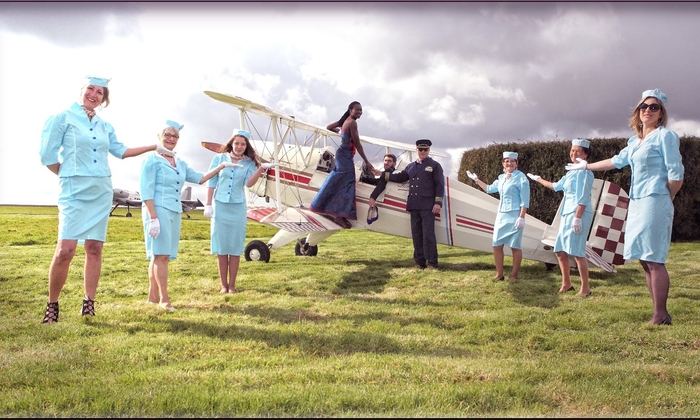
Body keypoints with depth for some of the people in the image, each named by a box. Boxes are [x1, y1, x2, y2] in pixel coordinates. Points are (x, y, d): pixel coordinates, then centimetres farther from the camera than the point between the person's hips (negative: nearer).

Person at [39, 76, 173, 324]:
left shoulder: (105, 126, 15)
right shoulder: (63, 118, -1)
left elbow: (120, 151, 26)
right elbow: (47, 156, -2)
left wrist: (154, 147, 25)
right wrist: (71, 177, 5)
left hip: (102, 192, 5)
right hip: (74, 192, -5)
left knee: (94, 248, 3)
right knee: (66, 249, -12)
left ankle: (89, 304, 9)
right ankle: (52, 304, 3)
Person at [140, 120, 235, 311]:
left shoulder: (180, 164, 17)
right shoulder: (152, 160, -5)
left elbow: (200, 178, 27)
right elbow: (146, 191, -11)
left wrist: (221, 166, 24)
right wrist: (153, 218, -19)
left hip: (175, 213, 7)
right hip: (158, 211, -7)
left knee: (160, 255, 9)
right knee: (161, 254, -8)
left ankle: (153, 296, 15)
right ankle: (164, 299, -4)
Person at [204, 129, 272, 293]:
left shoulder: (249, 163, 3)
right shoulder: (219, 158, 3)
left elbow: (249, 183, -12)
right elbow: (211, 182, 4)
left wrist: (260, 169, -26)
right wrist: (208, 204, -1)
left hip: (238, 208, 0)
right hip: (220, 206, 0)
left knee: (235, 248, 4)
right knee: (221, 247, 4)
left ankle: (232, 285, 13)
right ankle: (223, 285, 14)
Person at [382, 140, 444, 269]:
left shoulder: (434, 166, 4)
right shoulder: (411, 166, 19)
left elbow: (440, 185, -1)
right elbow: (400, 177, 25)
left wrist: (438, 202, -9)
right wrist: (382, 174, 21)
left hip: (428, 206, -5)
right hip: (414, 206, 6)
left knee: (428, 234, -8)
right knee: (416, 234, 7)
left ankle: (432, 263, -2)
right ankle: (419, 262, 14)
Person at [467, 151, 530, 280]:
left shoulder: (521, 178, -8)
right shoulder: (501, 178, 12)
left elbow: (525, 200, -11)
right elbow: (490, 189, 28)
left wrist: (521, 217, -17)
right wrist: (476, 180, 24)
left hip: (514, 216, -7)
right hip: (501, 215, 7)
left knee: (515, 246, 0)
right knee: (497, 245, 5)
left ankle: (514, 276, 9)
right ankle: (499, 274, 15)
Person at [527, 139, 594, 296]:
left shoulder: (584, 171, -7)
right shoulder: (572, 172, 20)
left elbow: (583, 197, -15)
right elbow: (557, 186, 36)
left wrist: (577, 218, -22)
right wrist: (538, 179, 45)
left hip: (579, 213, -9)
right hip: (567, 213, 9)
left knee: (577, 251, -11)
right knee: (560, 250, 9)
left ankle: (585, 288, -3)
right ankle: (566, 284, 20)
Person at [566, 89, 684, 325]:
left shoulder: (665, 136, -4)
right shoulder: (635, 141, 18)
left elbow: (676, 174, -8)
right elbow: (616, 162, 32)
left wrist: (666, 198, 3)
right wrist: (586, 166, 41)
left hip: (654, 203, -8)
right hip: (636, 203, 8)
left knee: (654, 260, -8)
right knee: (644, 260, 6)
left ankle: (661, 315, -2)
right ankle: (658, 312, 12)